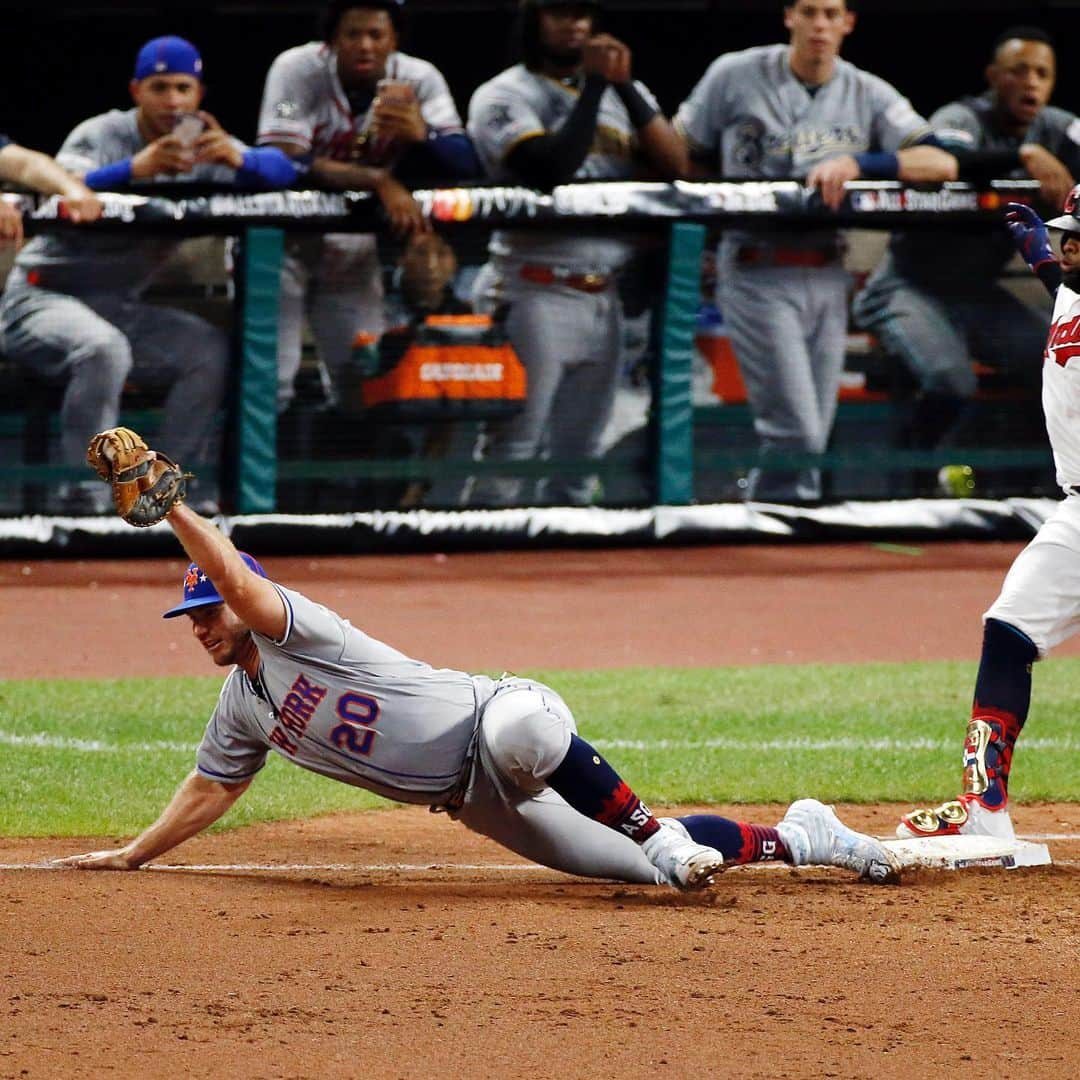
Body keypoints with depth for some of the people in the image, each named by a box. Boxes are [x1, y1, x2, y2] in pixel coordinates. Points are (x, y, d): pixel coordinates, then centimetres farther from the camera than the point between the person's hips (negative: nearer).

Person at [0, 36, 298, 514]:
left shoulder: (205, 147, 2)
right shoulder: (99, 136, -13)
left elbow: (284, 169, -10)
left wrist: (237, 158, -33)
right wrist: (133, 169, -50)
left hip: (119, 307, 6)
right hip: (42, 295, -6)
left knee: (211, 350, -12)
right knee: (104, 348, -34)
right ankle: (81, 500, -28)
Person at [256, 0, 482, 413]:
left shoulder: (419, 80, -11)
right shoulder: (297, 70, -20)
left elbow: (466, 165, -19)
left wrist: (421, 133, -41)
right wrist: (380, 182, -41)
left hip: (353, 250, 4)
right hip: (283, 240, -4)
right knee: (270, 380, -12)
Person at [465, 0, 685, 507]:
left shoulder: (622, 90, 13)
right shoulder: (504, 96, -4)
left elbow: (672, 163, 0)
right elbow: (551, 169, -20)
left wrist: (625, 84, -7)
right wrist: (595, 84, -13)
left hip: (602, 296, 6)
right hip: (534, 294, -6)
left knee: (579, 460, 11)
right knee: (511, 452, -7)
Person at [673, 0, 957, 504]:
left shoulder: (869, 95, 4)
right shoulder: (736, 76, -1)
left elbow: (942, 164, -7)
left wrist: (856, 165, -21)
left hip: (827, 277, 4)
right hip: (759, 276, -4)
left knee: (810, 440, 7)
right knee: (795, 435, -13)